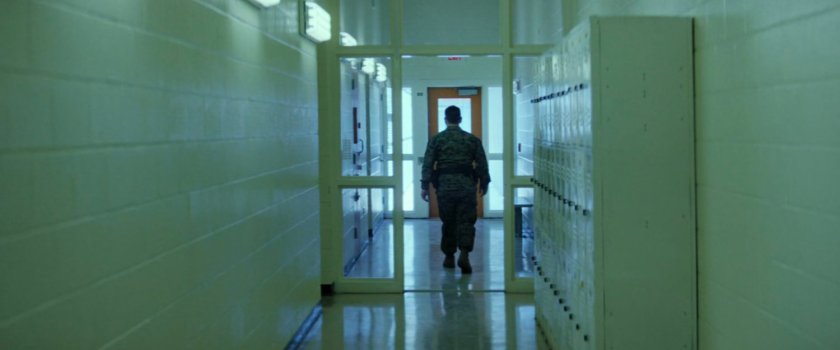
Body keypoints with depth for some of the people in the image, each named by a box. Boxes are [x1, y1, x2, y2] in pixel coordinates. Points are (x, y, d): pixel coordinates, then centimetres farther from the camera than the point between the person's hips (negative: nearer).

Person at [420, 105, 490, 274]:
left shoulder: (436, 139, 2)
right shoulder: (472, 139, 5)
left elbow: (428, 164, -3)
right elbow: (482, 164, 7)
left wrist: (425, 186, 0)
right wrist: (483, 184, 18)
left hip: (445, 186, 0)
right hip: (466, 185, 0)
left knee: (448, 222, 10)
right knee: (466, 221, 0)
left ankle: (449, 257, 17)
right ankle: (464, 254, -17)